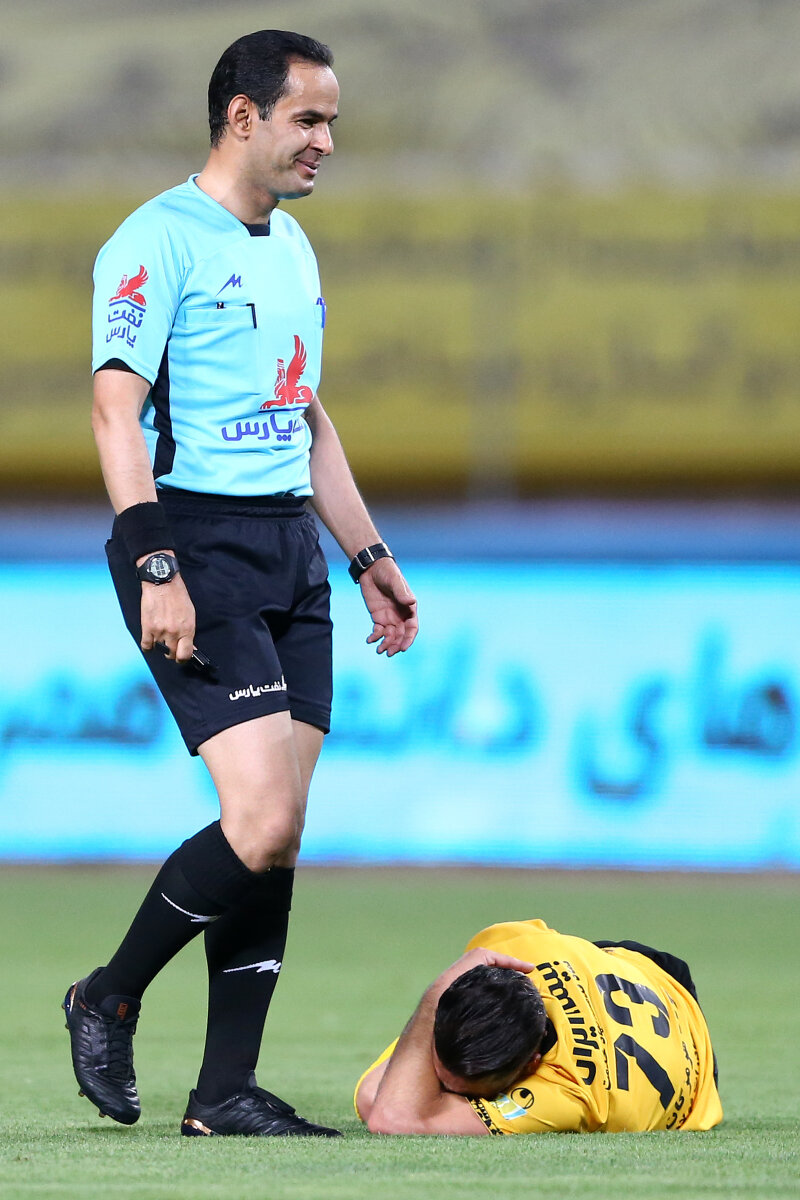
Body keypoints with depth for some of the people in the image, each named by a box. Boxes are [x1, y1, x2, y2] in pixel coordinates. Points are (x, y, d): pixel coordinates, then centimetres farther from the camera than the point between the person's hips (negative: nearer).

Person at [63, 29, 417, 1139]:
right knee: (265, 826, -17)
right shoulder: (158, 241, -8)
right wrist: (155, 570, -23)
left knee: (277, 833, 2)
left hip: (290, 549, 8)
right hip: (198, 546, -8)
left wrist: (369, 558, 23)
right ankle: (109, 1000, 5)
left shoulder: (293, 248, 18)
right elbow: (117, 408, -15)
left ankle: (226, 1091, 6)